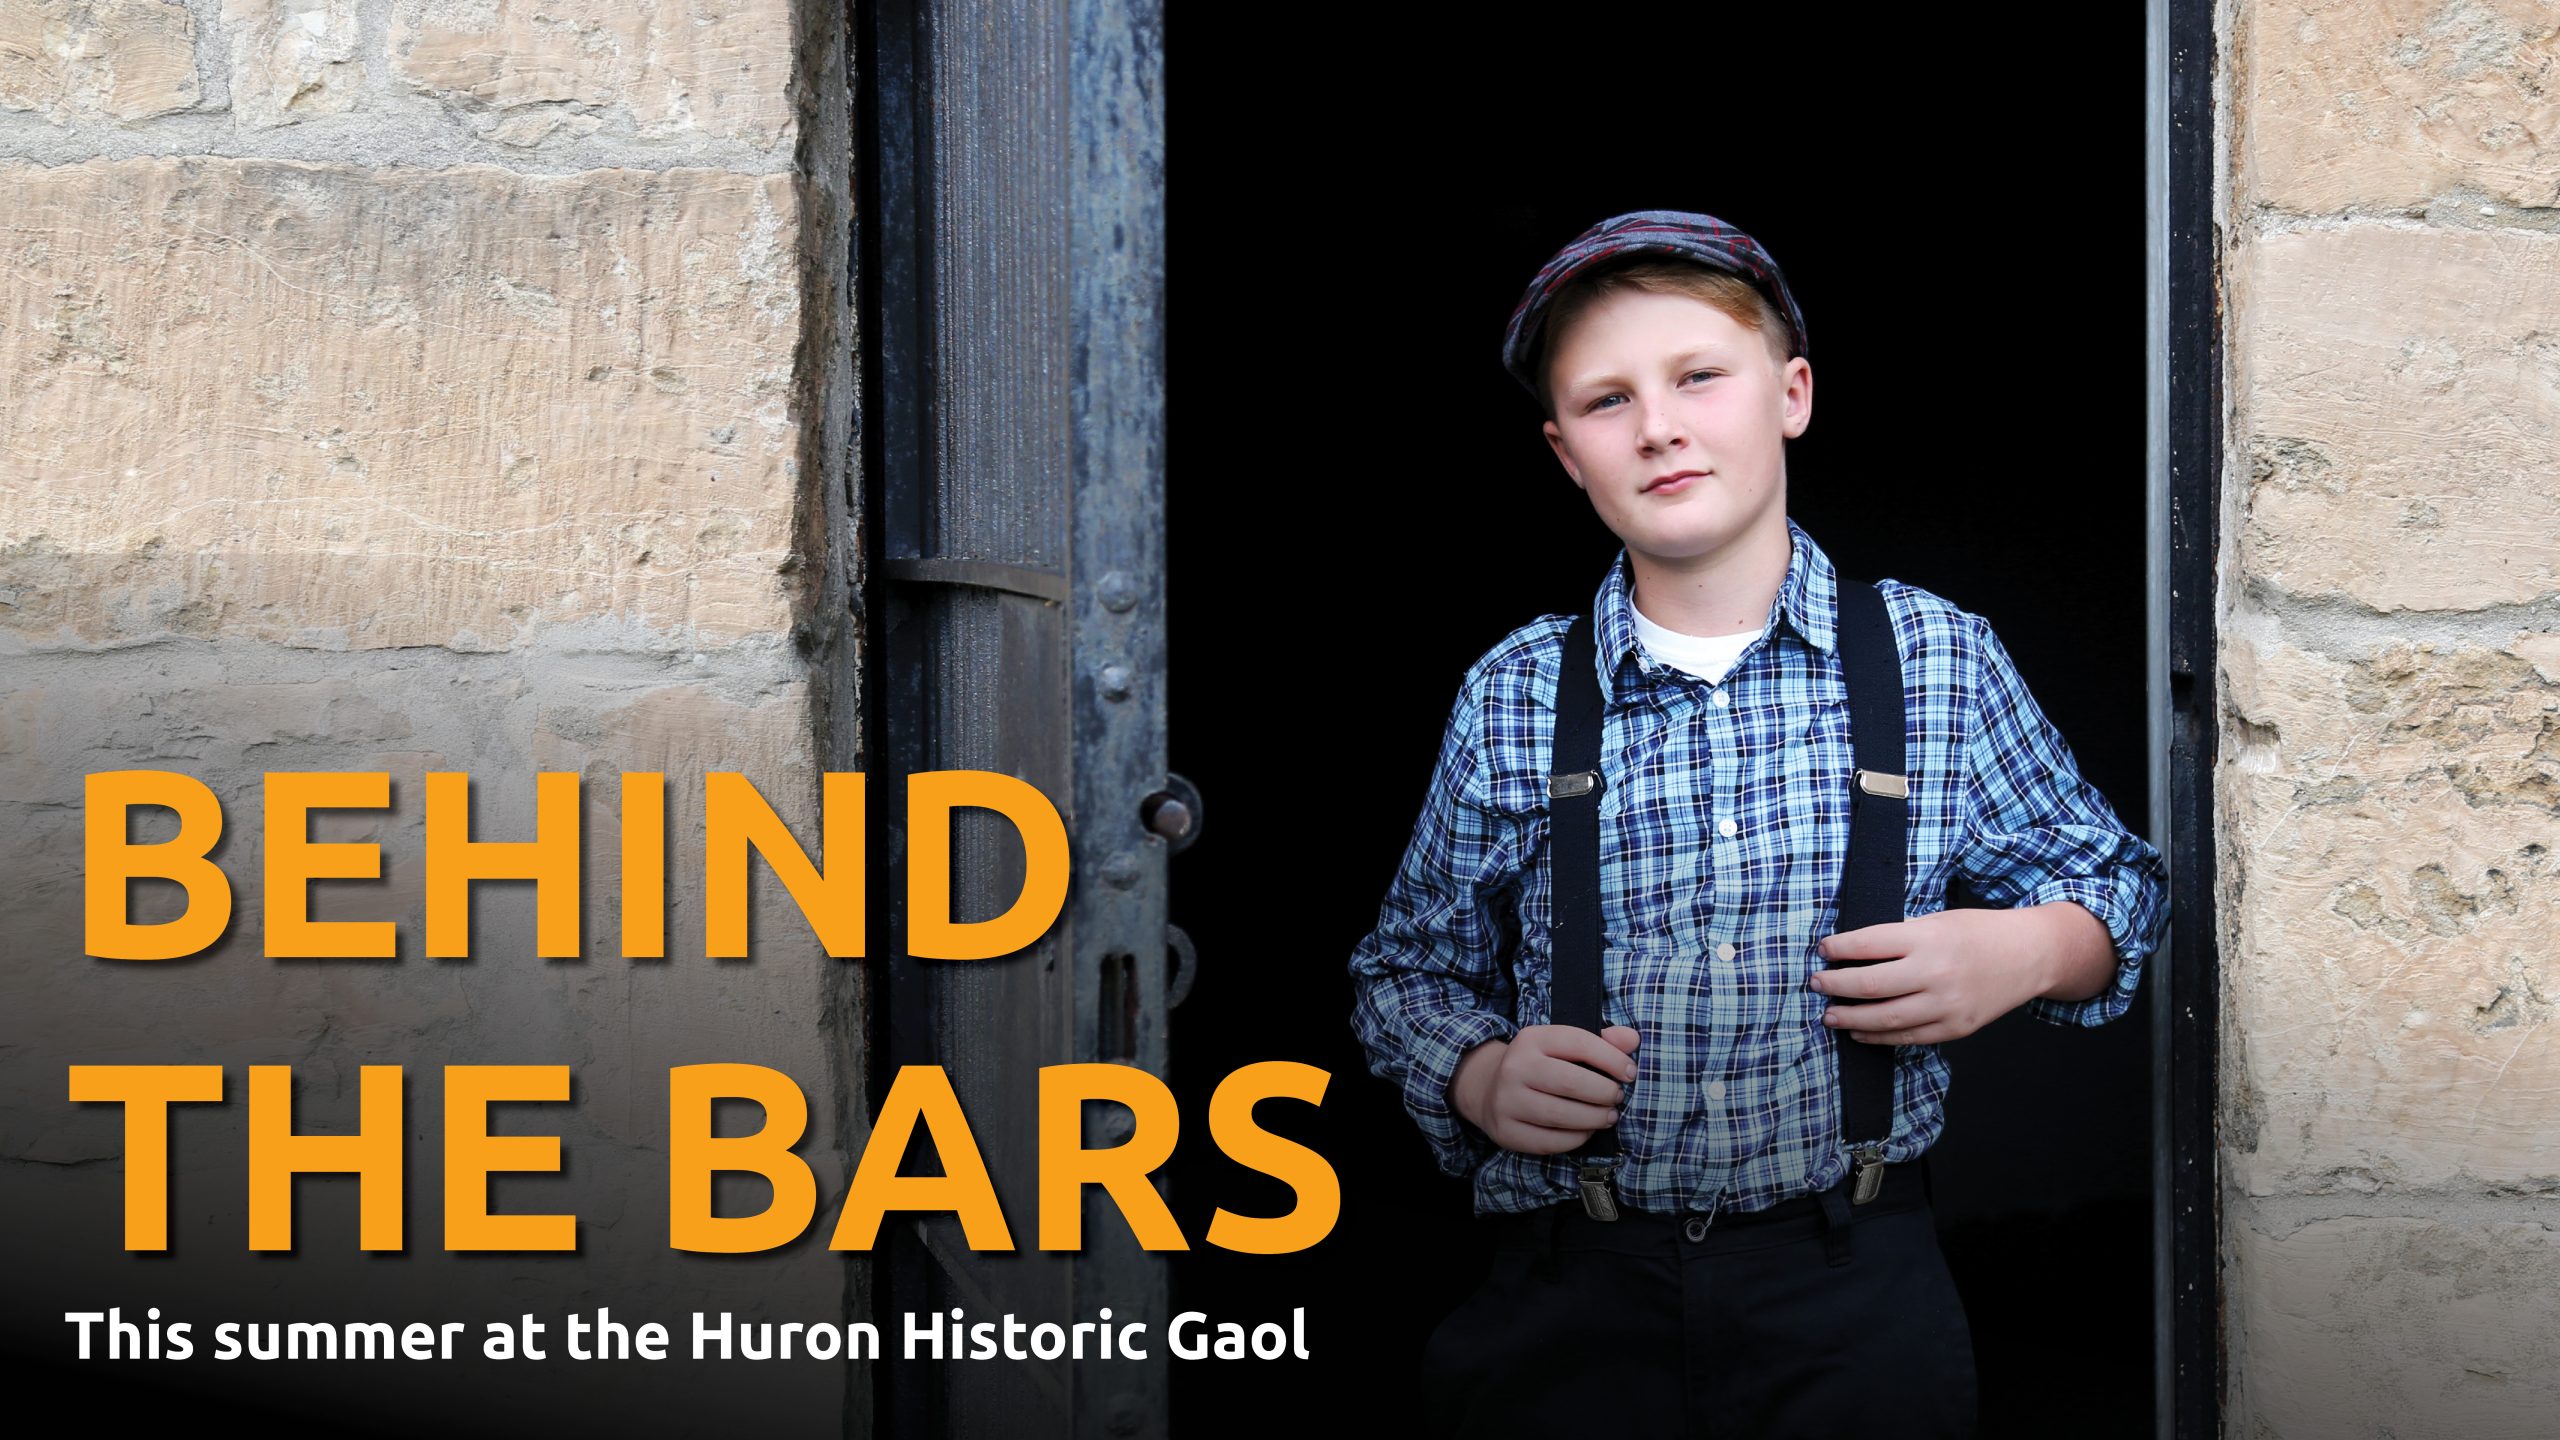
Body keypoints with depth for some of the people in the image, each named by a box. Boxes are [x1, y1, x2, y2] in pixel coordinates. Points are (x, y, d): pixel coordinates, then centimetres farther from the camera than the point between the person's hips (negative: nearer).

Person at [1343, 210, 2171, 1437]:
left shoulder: (1940, 660, 3)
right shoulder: (1510, 700, 4)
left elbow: (2117, 884, 14)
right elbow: (1410, 965, 14)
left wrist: (2024, 953, -7)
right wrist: (1478, 1077, -6)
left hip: (1855, 1297, 0)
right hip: (1576, 1309, 1)